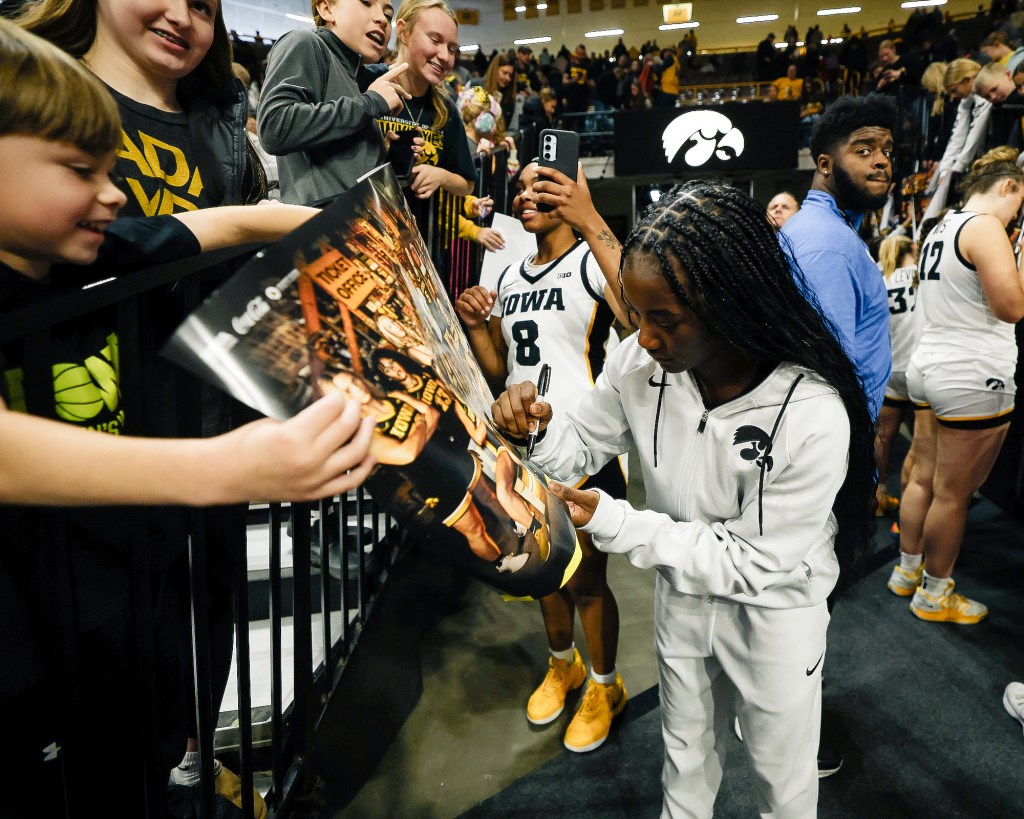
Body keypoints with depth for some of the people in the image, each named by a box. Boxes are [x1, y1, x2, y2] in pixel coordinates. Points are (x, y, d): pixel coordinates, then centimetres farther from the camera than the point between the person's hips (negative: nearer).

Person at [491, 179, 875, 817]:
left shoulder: (812, 416, -34)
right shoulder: (640, 363, -21)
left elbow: (755, 561, -27)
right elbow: (583, 444, -4)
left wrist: (612, 521, -32)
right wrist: (537, 427, -28)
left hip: (774, 611, -3)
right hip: (683, 590, 4)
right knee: (687, 753, 28)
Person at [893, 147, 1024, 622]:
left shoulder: (941, 229, 14)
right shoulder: (985, 227, -14)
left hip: (929, 368, 9)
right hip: (973, 378, -9)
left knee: (924, 477, 17)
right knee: (953, 494, 2)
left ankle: (907, 569, 30)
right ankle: (934, 595, 15)